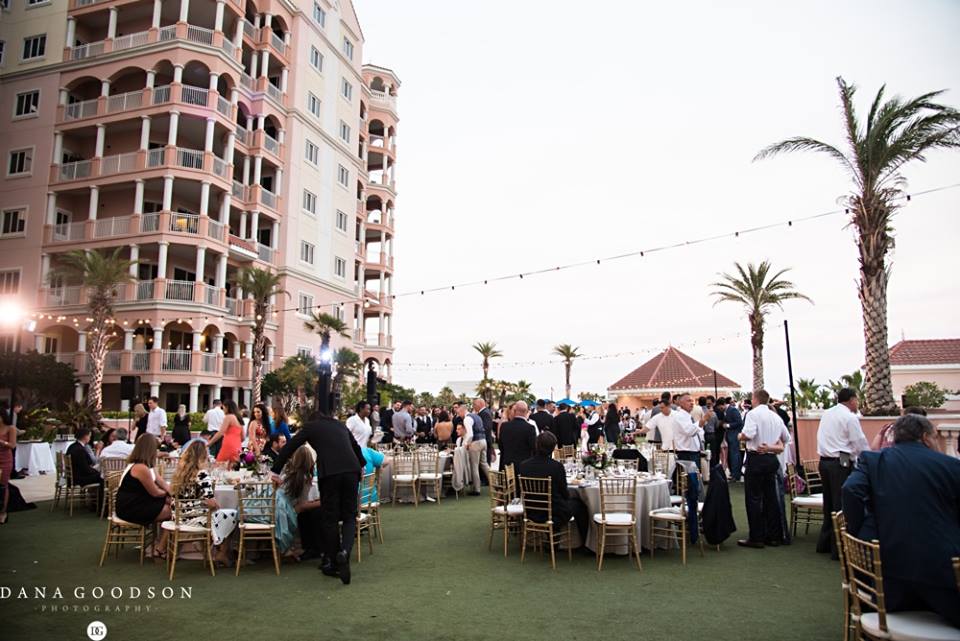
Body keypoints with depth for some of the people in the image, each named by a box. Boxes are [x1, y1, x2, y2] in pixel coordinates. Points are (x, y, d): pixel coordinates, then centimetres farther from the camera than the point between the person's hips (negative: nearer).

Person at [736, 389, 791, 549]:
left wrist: (740, 436, -2)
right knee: (771, 496, 12)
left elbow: (747, 435, -22)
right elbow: (786, 437, 19)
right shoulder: (776, 417, 11)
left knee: (754, 498, -2)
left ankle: (756, 537, -1)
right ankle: (774, 536, 17)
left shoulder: (753, 413, -10)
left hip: (756, 457, -7)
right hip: (772, 458, 7)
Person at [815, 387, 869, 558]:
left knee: (829, 503, 17)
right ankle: (839, 549, 1)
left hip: (824, 461, 8)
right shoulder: (850, 417, -10)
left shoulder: (826, 414, 13)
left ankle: (824, 543, 25)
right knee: (842, 505, -2)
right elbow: (861, 444, -9)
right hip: (841, 463, -8)